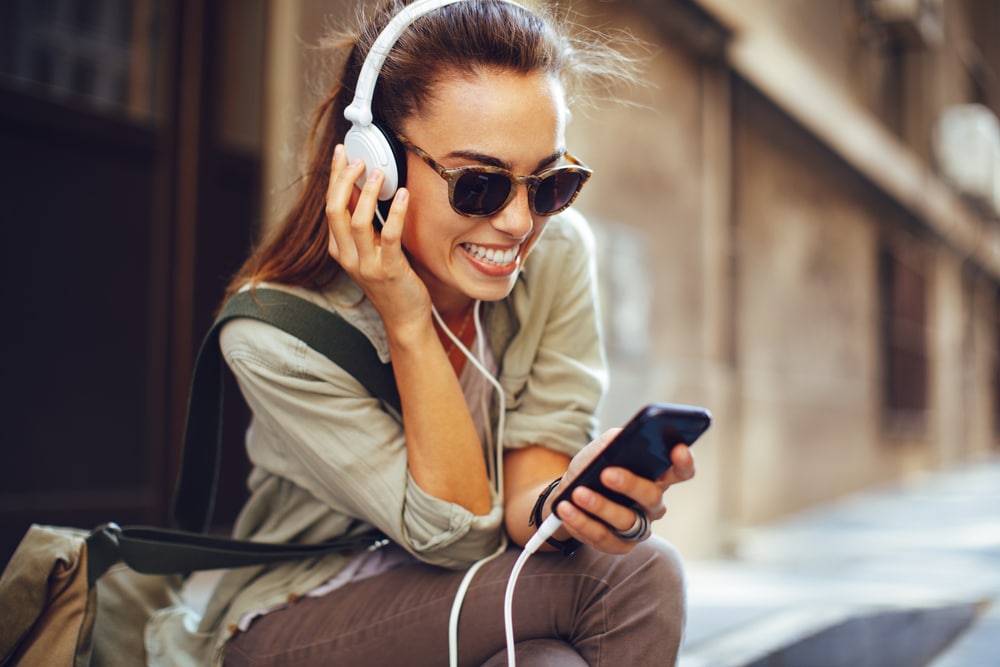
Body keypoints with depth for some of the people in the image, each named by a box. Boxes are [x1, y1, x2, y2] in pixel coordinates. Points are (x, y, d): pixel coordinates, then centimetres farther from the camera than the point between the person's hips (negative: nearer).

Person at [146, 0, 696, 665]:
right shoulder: (274, 336, -25)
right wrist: (407, 323, -33)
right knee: (635, 578, -27)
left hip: (471, 606, 6)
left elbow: (521, 491, -14)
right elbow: (457, 531, -22)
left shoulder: (559, 251, -15)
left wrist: (559, 500, -39)